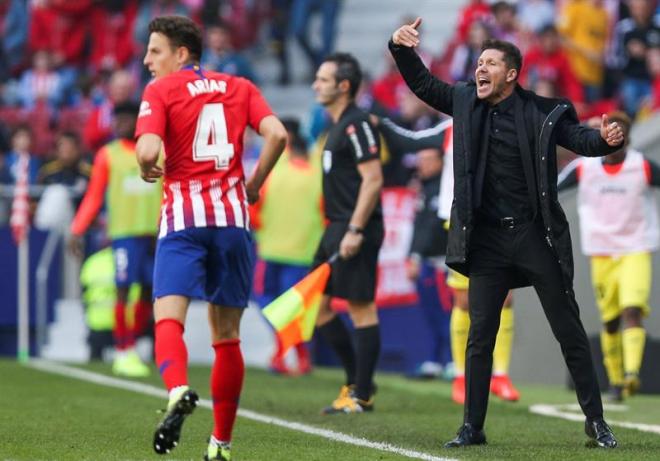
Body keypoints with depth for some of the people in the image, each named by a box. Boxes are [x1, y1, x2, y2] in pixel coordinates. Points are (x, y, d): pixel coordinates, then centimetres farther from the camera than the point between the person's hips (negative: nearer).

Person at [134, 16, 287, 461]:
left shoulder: (161, 91, 2)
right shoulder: (240, 87, 13)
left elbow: (148, 151, -13)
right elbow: (276, 134, -2)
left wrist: (147, 170, 9)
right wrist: (253, 186, 10)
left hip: (184, 217, -4)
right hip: (233, 216, 4)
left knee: (169, 317, -11)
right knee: (227, 336, 11)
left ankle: (179, 391, -43)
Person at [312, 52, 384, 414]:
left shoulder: (357, 125, -13)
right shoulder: (339, 126, 17)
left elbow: (373, 180, -20)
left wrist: (355, 230, -23)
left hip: (356, 230, -11)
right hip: (337, 228, 11)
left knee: (361, 307, -5)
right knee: (316, 302, 10)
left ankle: (362, 395, -1)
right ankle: (355, 380, 18)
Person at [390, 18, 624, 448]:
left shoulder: (542, 112, -6)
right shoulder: (467, 102, 5)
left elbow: (580, 138, -13)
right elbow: (422, 83, 13)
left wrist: (607, 139, -34)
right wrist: (402, 49, -4)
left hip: (537, 236, -3)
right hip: (488, 239, 3)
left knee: (570, 331, 3)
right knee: (480, 336, 2)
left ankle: (597, 421, 11)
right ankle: (472, 427, 9)